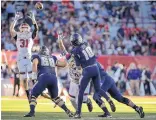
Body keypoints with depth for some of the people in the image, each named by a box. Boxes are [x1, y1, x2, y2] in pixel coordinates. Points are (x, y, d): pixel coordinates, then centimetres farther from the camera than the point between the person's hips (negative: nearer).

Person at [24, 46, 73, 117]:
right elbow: (63, 64, 37)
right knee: (55, 97, 27)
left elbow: (34, 63, -5)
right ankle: (67, 111, 21)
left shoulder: (37, 57, 18)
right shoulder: (53, 58, 29)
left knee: (33, 95, 8)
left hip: (44, 78, -4)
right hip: (53, 78, 4)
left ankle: (32, 111, -14)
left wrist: (34, 75, -10)